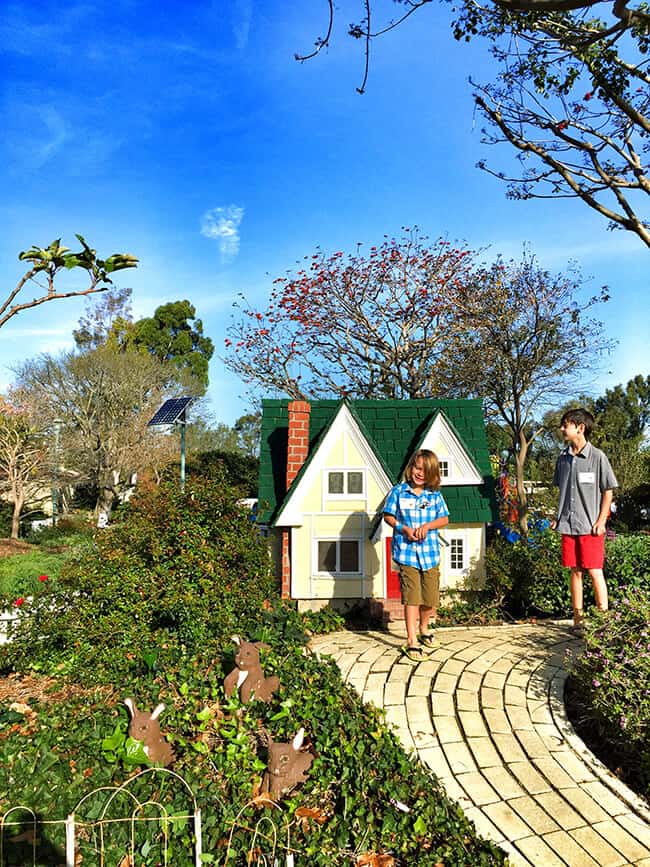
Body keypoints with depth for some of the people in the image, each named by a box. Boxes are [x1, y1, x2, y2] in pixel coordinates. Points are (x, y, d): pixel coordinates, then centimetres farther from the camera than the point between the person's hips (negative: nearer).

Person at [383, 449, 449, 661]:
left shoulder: (435, 495, 6)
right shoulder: (398, 492, -2)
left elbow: (444, 519, 7)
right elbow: (388, 516, 2)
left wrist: (427, 526, -11)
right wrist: (404, 529, -13)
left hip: (430, 552, 3)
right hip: (407, 552, -3)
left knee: (431, 599, 11)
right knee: (412, 597, -6)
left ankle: (424, 628, 38)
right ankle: (412, 641, 3)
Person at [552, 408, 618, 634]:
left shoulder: (597, 457, -7)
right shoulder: (563, 458, 8)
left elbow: (608, 491, -3)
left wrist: (601, 521, -9)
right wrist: (558, 517, 11)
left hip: (590, 526, -5)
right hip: (568, 525, 5)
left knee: (594, 572, -4)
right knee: (574, 572, 9)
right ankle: (578, 619, 18)